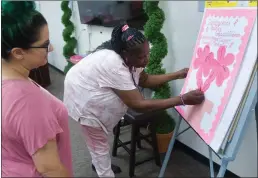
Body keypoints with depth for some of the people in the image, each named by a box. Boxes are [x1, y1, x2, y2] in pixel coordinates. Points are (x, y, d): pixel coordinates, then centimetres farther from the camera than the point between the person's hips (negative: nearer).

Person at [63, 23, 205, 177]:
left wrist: (178, 75, -8)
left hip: (90, 90, 9)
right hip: (82, 97, -8)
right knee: (98, 141, 5)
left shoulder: (125, 57, -15)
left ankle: (100, 163, 49)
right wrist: (183, 100, -42)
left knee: (98, 136, 26)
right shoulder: (116, 67, -41)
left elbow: (145, 80, -2)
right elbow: (139, 105, -42)